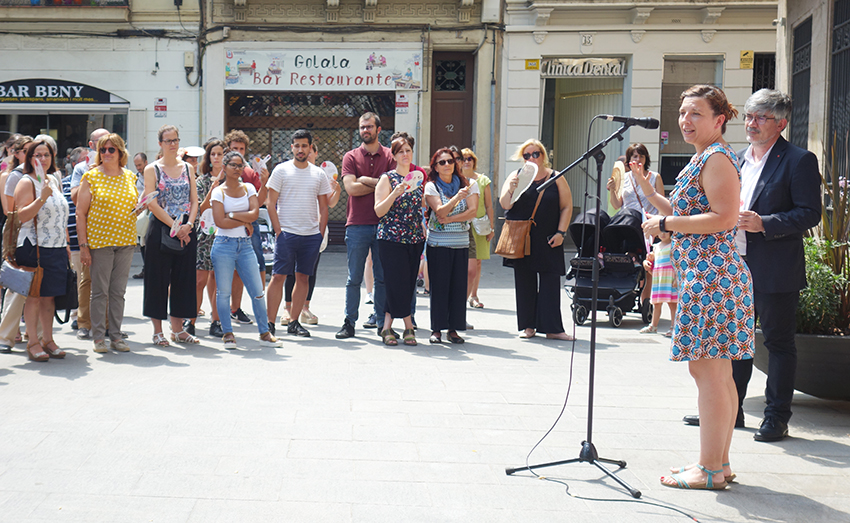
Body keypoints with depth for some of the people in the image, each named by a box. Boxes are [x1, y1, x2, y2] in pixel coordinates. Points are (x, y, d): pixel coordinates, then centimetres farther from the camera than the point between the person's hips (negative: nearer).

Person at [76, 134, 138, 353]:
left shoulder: (129, 176, 9)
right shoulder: (91, 176, -3)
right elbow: (80, 213, -5)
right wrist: (83, 245, -11)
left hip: (126, 241, 4)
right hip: (99, 241, -4)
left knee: (118, 291, 8)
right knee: (100, 291, 0)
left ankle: (116, 335, 16)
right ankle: (98, 337, 9)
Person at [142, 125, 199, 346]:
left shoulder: (187, 168, 12)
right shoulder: (152, 169, -1)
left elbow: (194, 201, 8)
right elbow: (152, 204, -9)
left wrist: (188, 224, -9)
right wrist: (175, 227, -15)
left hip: (186, 230, 4)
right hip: (160, 229, -4)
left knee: (183, 278, 6)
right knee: (158, 279, 0)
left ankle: (178, 329, 16)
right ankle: (158, 330, 8)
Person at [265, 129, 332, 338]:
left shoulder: (319, 174, 10)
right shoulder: (281, 170, 1)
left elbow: (323, 207, 14)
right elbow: (271, 204, -1)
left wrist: (321, 234, 5)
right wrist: (278, 231, -8)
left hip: (311, 235, 4)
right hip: (286, 233, -3)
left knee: (303, 277, 6)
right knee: (278, 276, -6)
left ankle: (294, 322, 14)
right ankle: (270, 323, -2)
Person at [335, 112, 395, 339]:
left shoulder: (390, 156, 8)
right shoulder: (351, 157, 6)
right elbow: (351, 188, -8)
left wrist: (365, 180, -8)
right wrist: (379, 185, -5)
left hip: (383, 224, 1)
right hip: (357, 225, -1)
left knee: (383, 276, 6)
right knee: (354, 278, 3)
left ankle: (382, 322, 14)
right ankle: (349, 322, 11)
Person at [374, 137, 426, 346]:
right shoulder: (387, 178, -2)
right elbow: (379, 211, -9)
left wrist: (423, 235, 16)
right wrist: (395, 193, -21)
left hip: (414, 239, 6)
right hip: (391, 239, -5)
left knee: (408, 285, 3)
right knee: (398, 283, -7)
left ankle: (387, 328, 10)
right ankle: (409, 327, 3)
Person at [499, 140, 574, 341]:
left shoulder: (556, 178, 4)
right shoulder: (516, 177, 5)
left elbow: (567, 207, 4)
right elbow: (505, 205, -2)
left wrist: (561, 232, -5)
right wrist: (511, 189, -21)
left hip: (548, 241, -1)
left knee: (550, 282, -2)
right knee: (525, 282, 6)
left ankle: (552, 328, 1)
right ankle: (528, 326, 14)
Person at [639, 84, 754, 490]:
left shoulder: (717, 157, -11)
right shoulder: (703, 159, 20)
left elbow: (724, 218, -21)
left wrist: (665, 223, -16)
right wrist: (651, 194, 16)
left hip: (711, 275, -11)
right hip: (706, 274, 11)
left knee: (707, 369, -8)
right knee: (716, 372, 13)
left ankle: (710, 470, -2)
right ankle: (718, 461, 21)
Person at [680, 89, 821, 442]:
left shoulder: (799, 161, -8)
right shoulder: (737, 160, 15)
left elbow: (810, 214, -14)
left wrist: (764, 224, -22)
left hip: (775, 270, -7)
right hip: (734, 264, 7)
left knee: (779, 341, 3)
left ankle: (777, 417, 11)